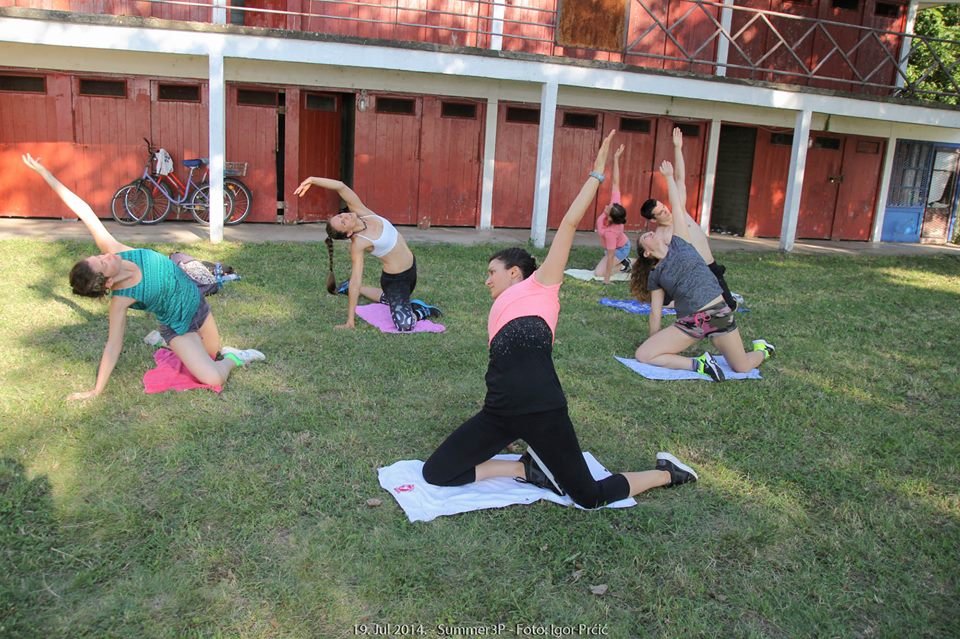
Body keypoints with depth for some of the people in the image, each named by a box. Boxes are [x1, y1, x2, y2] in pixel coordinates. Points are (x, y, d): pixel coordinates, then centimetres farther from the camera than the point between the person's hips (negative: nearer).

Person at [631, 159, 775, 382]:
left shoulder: (679, 243, 7)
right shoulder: (655, 275, 9)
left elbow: (677, 208, 6)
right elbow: (655, 313, 11)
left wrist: (669, 177, 14)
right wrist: (654, 343, 13)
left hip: (718, 314, -2)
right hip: (688, 324, 2)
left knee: (743, 368, 3)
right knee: (642, 355, -13)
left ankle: (762, 349, 34)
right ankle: (699, 365, -5)